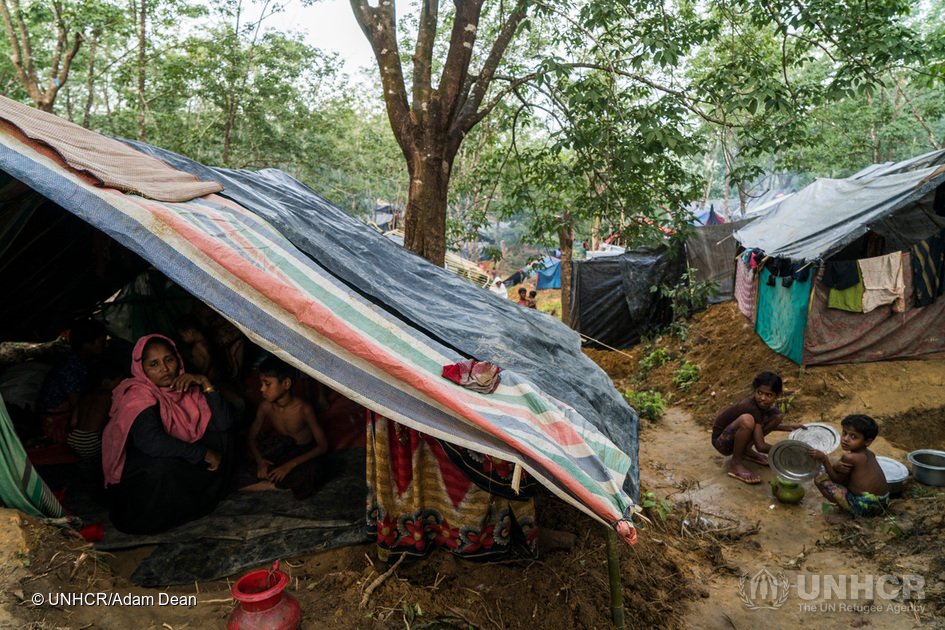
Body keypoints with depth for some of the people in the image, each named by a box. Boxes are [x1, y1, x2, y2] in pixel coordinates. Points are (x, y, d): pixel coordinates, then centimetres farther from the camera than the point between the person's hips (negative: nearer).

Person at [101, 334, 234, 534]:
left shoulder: (185, 388, -3)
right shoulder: (138, 395, -20)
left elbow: (223, 424, -11)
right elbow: (151, 441, -38)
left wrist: (206, 384, -20)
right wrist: (204, 453, -29)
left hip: (181, 468, 6)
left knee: (219, 435, -8)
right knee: (163, 463, -36)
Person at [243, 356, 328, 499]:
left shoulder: (304, 409, -26)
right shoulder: (266, 407, -15)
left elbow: (323, 446, -23)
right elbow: (252, 437, -3)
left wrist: (290, 464, -32)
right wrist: (259, 460, -25)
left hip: (304, 453, -3)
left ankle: (271, 484, -9)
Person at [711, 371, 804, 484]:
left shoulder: (762, 404, -6)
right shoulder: (752, 407, -29)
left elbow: (762, 424, 17)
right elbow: (761, 446, -28)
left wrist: (787, 427, 5)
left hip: (736, 437, 9)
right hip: (722, 441, -9)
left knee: (776, 416, 1)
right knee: (747, 420, -39)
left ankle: (747, 450, 10)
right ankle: (735, 464, -19)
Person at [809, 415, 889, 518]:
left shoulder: (850, 457, -18)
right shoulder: (869, 454, 8)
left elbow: (837, 479, -6)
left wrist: (824, 459, -14)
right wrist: (836, 467, -13)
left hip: (864, 507, -9)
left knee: (820, 477, -7)